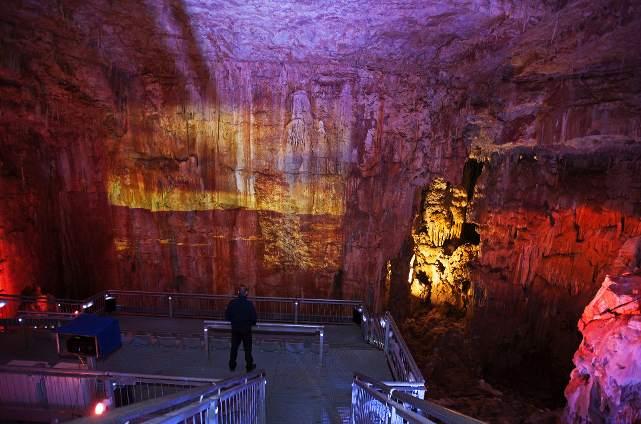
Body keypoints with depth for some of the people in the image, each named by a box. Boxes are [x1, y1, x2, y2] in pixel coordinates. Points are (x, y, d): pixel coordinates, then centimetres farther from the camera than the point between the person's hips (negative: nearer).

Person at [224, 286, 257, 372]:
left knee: (234, 347, 17)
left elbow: (227, 316, -2)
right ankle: (249, 366, 20)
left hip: (235, 329, 3)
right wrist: (252, 323, 8)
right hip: (246, 329, -2)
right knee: (247, 348, 11)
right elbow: (253, 317, -13)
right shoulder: (249, 304, -16)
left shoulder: (232, 302, -8)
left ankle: (232, 365, 27)